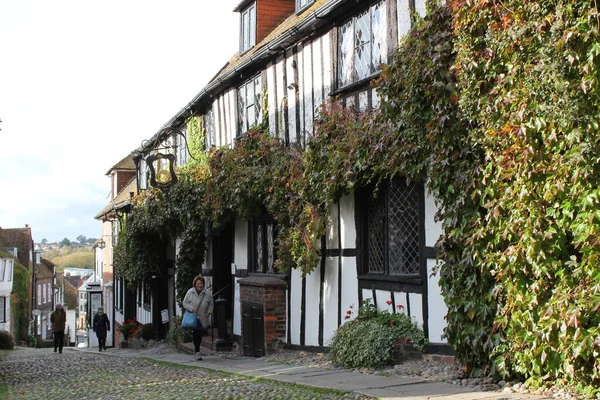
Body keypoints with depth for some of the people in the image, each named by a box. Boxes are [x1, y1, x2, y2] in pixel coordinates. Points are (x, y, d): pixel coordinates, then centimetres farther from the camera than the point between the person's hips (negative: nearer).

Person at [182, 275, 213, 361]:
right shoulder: (190, 292, -2)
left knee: (200, 335, 5)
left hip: (203, 319, 2)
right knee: (196, 334, -6)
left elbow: (211, 304, 11)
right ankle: (197, 352, 4)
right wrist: (191, 308, -13)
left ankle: (196, 351, 23)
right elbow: (185, 303, 3)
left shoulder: (208, 293, 1)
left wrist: (209, 311, -6)